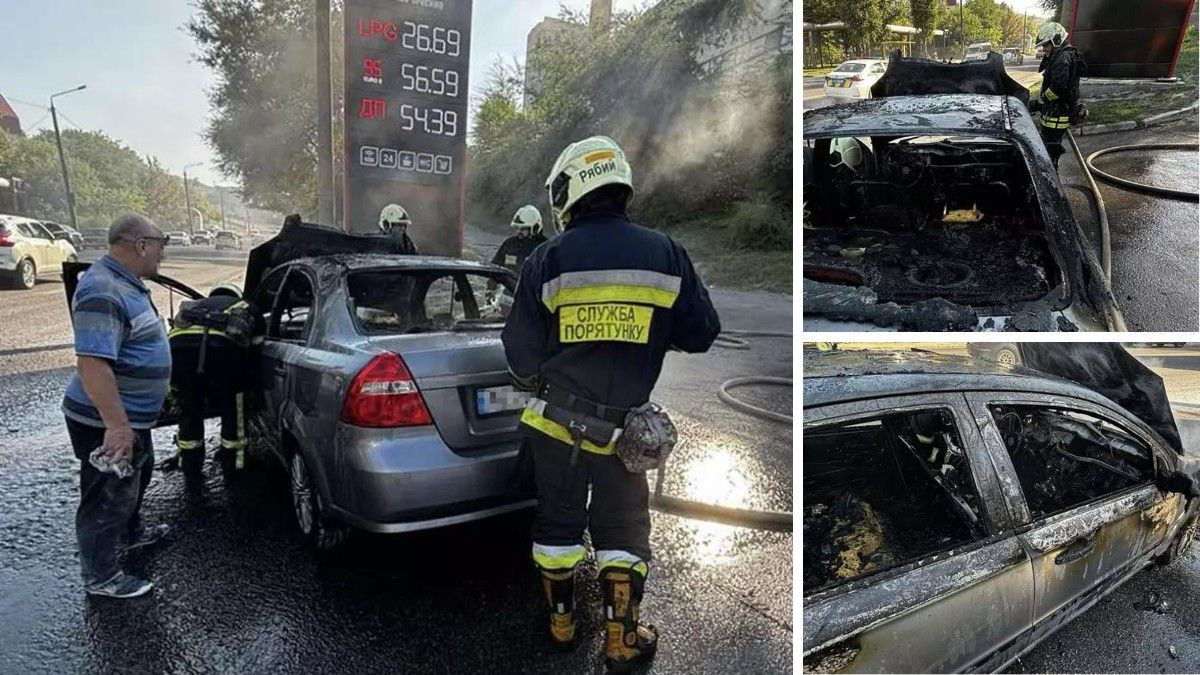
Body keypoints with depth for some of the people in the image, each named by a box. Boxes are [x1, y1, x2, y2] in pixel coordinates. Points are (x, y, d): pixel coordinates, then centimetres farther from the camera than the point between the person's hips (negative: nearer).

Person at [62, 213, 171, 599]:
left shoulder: (126, 283, 7)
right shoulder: (103, 292, -26)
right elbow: (92, 363, -32)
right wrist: (116, 425, -33)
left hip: (132, 416, 10)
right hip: (108, 424, -10)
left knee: (136, 478, 29)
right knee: (108, 499, 5)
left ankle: (129, 536, 50)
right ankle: (101, 578, 21)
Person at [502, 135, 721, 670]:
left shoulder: (548, 259, -8)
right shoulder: (665, 254, -3)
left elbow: (522, 354, -7)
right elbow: (702, 334, 3)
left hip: (554, 421, 0)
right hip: (623, 427, 0)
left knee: (557, 522, 18)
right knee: (622, 530, 17)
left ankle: (561, 624, 33)